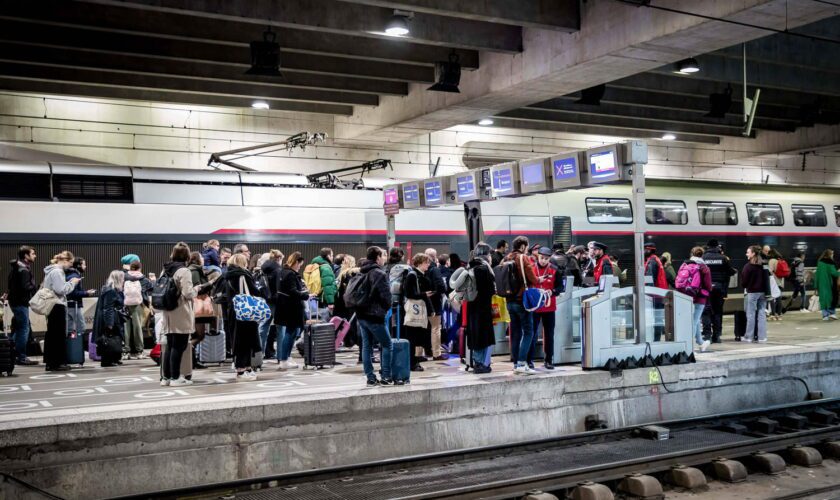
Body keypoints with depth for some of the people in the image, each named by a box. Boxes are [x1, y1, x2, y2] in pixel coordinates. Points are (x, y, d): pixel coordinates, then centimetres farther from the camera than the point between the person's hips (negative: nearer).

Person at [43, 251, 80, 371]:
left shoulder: (53, 270, 16)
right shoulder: (57, 272, -15)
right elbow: (61, 290, -21)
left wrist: (70, 283, 9)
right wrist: (72, 283, -9)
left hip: (52, 306, 10)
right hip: (57, 306, -10)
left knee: (51, 334, 12)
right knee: (59, 334, -5)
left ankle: (50, 362, 16)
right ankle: (57, 363, -1)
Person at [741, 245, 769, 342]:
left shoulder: (748, 266, -13)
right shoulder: (763, 265, 5)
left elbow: (744, 281, -11)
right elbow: (767, 279, 10)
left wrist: (745, 287, 9)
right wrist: (766, 290, 15)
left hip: (752, 292, -5)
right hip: (763, 292, 5)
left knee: (751, 314, 1)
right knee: (762, 314, 8)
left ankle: (749, 336, 7)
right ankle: (762, 336, 9)